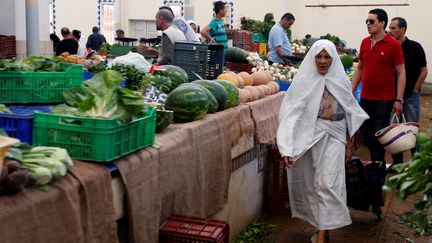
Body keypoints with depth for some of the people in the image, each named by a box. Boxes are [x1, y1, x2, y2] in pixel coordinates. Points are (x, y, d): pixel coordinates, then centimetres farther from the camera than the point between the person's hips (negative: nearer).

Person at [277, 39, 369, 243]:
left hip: (334, 138, 0)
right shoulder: (304, 81, -5)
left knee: (328, 184, -9)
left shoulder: (341, 81, 3)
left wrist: (348, 143, 13)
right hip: (309, 137, 0)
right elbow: (291, 114, -11)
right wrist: (287, 147, -20)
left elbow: (348, 115, 12)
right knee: (311, 184, 8)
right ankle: (322, 226, 26)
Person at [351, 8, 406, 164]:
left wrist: (399, 100, -13)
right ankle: (375, 162, 29)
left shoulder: (393, 45, -9)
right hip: (365, 98, 5)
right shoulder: (364, 42, 6)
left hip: (384, 99, -5)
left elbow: (401, 73, -8)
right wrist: (352, 92, 11)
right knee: (366, 132, 12)